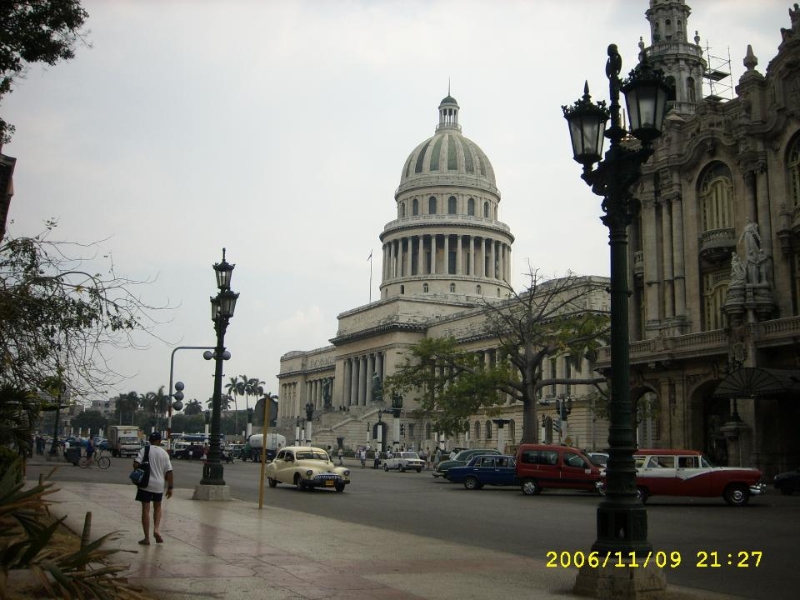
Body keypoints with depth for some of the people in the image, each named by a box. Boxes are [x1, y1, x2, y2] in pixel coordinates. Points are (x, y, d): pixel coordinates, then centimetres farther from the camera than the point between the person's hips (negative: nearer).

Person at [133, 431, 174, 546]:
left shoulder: (144, 450, -2)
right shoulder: (164, 453, 3)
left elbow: (136, 464, -13)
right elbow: (169, 471, 0)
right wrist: (170, 487, 6)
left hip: (145, 484, -2)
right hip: (159, 485, 2)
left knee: (145, 510, 3)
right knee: (157, 507, 22)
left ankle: (147, 538, 4)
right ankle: (156, 529, 2)